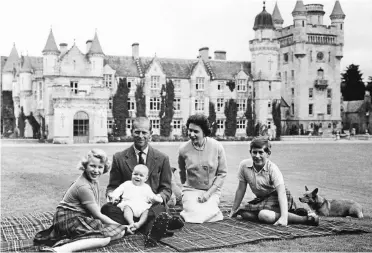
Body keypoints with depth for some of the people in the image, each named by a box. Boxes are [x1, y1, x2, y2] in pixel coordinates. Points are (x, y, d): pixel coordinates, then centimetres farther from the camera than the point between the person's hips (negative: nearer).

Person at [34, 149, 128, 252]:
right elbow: (97, 215, -15)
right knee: (105, 238, -25)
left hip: (82, 218, 10)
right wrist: (118, 225, -6)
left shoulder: (94, 180, 7)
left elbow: (96, 208, 9)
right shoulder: (84, 187, -21)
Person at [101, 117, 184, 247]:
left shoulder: (162, 159, 7)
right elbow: (113, 186, 13)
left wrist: (159, 197, -14)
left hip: (152, 206, -1)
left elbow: (166, 189, 10)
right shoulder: (119, 158, 7)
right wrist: (111, 193, -13)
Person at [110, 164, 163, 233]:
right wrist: (115, 197, -1)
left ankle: (139, 224, -50)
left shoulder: (146, 188, 28)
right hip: (128, 203, -1)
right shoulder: (127, 184, 26)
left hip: (142, 206, 1)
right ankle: (131, 223, -53)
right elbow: (118, 190, 19)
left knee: (147, 211, -30)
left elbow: (151, 196, 22)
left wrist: (156, 198, 0)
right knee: (127, 208, -35)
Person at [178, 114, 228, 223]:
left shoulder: (217, 147, -10)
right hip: (191, 190, 0)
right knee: (195, 216, -24)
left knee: (206, 215, -25)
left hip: (212, 190, 0)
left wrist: (208, 193, -12)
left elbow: (222, 173, -4)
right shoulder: (183, 149, -7)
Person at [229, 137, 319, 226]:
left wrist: (284, 217, -45)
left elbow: (282, 192, -32)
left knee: (265, 215, -33)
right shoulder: (244, 165, -12)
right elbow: (241, 190, 0)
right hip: (262, 199, 7)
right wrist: (233, 211, 3)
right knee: (244, 213, -15)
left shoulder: (272, 169, -24)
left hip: (277, 197, -7)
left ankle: (305, 219, -27)